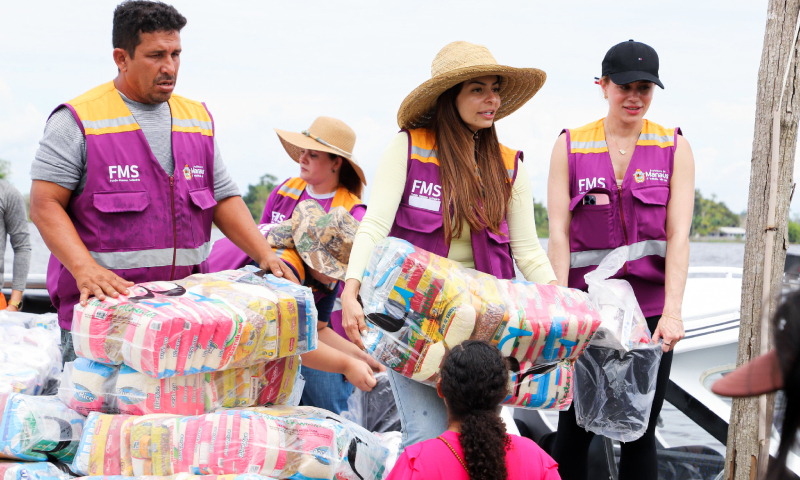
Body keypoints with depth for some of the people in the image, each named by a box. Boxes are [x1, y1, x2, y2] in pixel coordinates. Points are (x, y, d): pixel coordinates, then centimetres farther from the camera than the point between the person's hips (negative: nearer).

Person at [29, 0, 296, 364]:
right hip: (101, 305, -5)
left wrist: (266, 256, 1)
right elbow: (45, 204, -9)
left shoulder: (198, 119, 15)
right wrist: (84, 269, -23)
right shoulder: (79, 120, -4)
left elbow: (224, 198, 16)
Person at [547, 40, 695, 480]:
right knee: (574, 427, 3)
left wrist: (672, 312, -16)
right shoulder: (570, 146, 4)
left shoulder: (674, 148, 4)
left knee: (640, 432, 4)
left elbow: (678, 235, -4)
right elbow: (558, 233, -2)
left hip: (650, 307, 0)